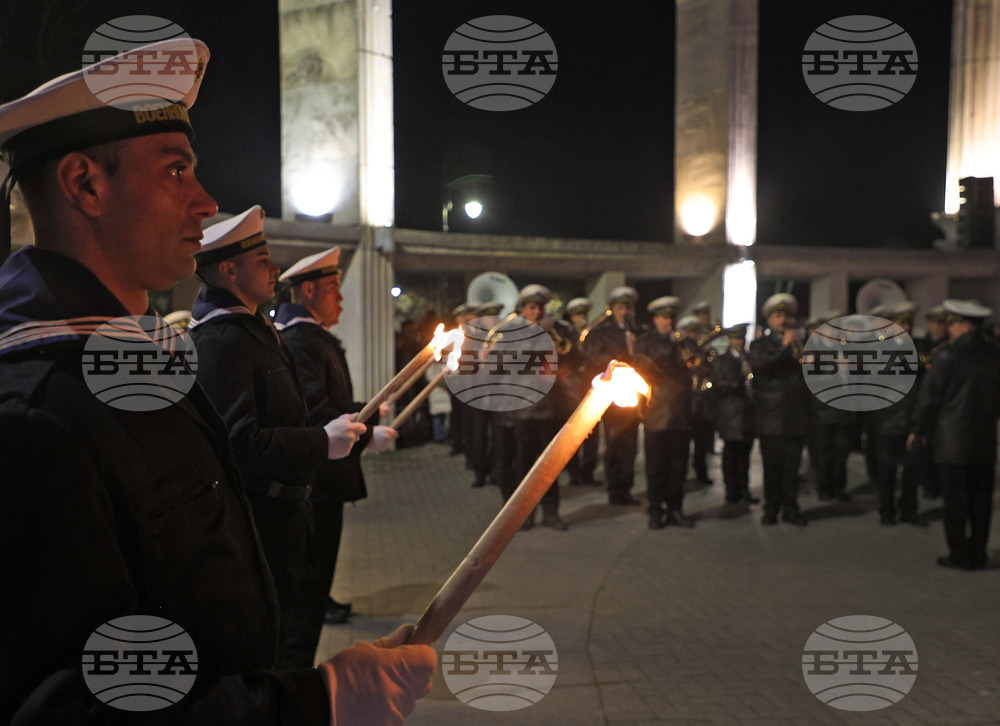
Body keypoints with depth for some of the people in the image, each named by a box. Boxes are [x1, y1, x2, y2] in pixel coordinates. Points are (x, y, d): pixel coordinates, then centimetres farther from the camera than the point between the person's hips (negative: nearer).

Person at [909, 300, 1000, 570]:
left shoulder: (948, 357, -12)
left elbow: (929, 397, -8)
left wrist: (917, 430, 3)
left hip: (953, 440, -6)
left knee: (955, 499, 1)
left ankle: (960, 554, 6)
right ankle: (978, 552, 18)